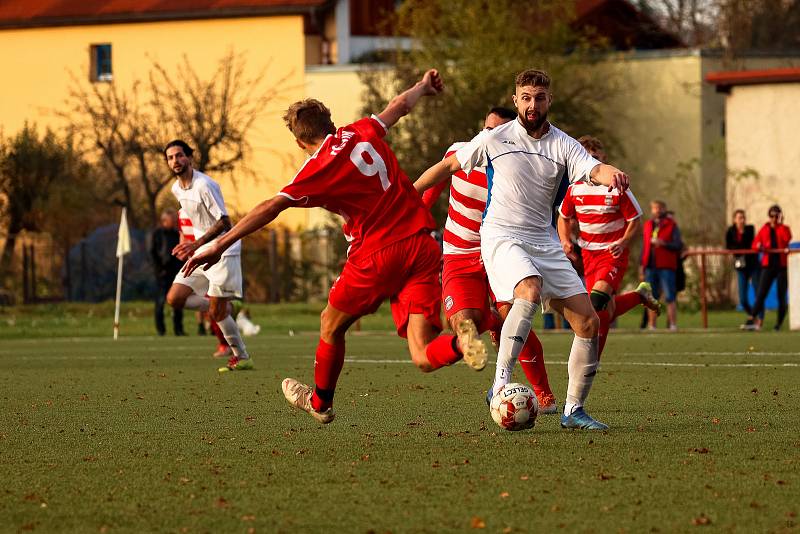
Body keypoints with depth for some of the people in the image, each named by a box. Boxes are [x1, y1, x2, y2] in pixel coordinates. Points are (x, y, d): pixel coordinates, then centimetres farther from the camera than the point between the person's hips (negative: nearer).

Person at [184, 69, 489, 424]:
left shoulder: (318, 169, -7)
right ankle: (461, 342, -35)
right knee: (423, 357, -3)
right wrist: (423, 86, 51)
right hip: (422, 247, 5)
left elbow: (270, 208, -14)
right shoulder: (362, 133, 10)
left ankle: (320, 402, 41)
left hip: (376, 255, -5)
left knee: (331, 325, 23)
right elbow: (399, 106, 29)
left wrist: (220, 245, -14)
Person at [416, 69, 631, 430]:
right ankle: (500, 384, -35)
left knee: (588, 322, -4)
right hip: (501, 238, -4)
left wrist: (610, 174, -41)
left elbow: (594, 169, -17)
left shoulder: (563, 146, 3)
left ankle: (573, 410, 8)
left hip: (544, 242, 4)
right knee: (530, 291, -36)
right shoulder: (495, 140, -1)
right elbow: (448, 166, 11)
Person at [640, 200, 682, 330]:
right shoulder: (648, 225, 15)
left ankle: (673, 325, -8)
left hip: (666, 267, -4)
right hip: (650, 266, 4)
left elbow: (679, 246, -5)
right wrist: (642, 266, 14)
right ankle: (652, 326, 7)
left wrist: (664, 244, -20)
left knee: (669, 297, -8)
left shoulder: (672, 225, 2)